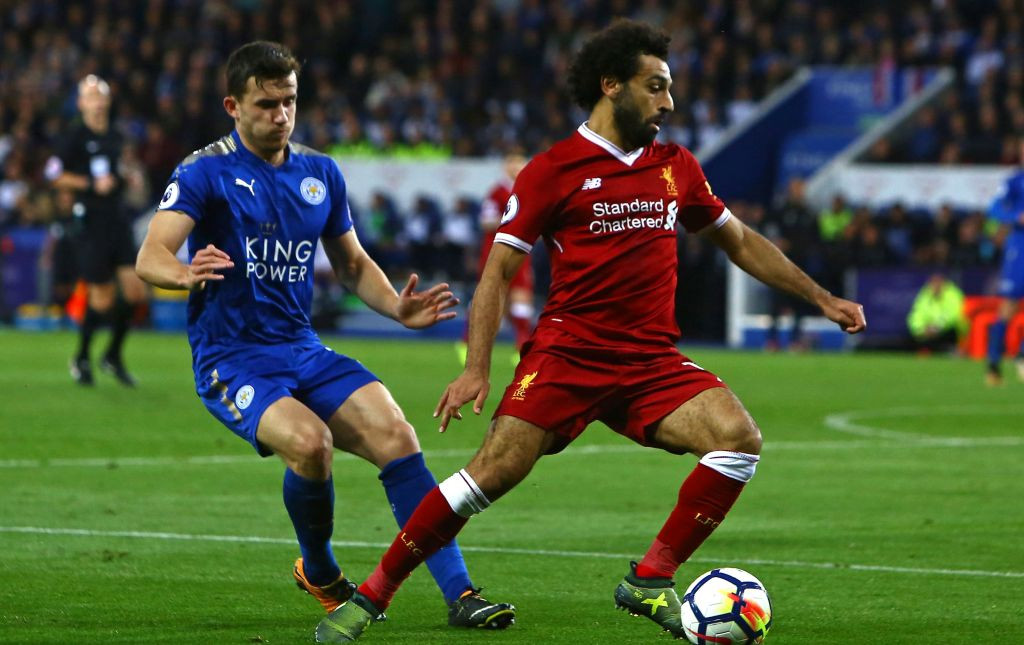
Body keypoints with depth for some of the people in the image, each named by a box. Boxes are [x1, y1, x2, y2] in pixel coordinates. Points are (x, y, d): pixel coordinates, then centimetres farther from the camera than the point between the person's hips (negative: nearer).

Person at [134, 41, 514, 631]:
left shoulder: (321, 173, 10)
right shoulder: (206, 172, -7)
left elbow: (353, 264, 21)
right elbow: (150, 257, -18)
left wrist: (398, 308, 1)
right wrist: (186, 274, -42)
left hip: (304, 351, 5)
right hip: (231, 360, -5)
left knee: (394, 433, -19)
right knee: (310, 440, -32)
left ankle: (460, 594, -17)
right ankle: (320, 572, -2)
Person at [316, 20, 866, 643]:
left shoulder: (677, 167, 14)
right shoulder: (554, 170, -1)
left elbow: (741, 242, 27)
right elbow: (500, 269, -1)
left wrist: (821, 297, 25)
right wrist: (477, 367, -11)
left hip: (652, 361, 4)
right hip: (568, 352, -4)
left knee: (739, 436, -19)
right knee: (496, 468, -18)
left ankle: (651, 580, -9)